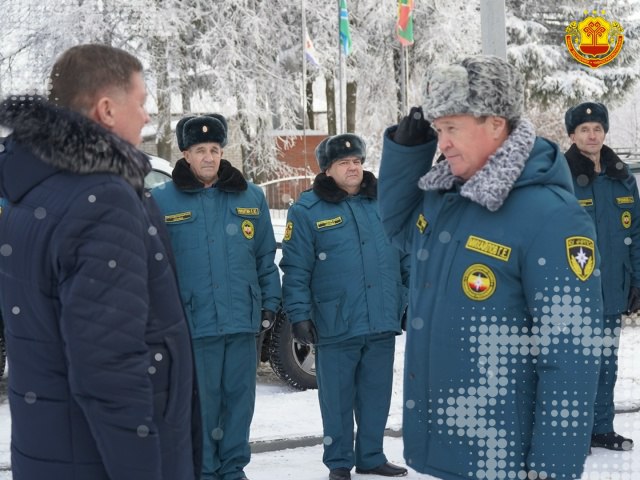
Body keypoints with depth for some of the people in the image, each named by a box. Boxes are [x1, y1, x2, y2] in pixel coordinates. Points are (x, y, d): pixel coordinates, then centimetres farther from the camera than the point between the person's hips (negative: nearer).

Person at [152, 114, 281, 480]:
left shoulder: (251, 197, 8)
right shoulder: (162, 200, 0)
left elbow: (266, 257, 12)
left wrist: (270, 301, 6)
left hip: (243, 319, 3)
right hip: (191, 322, -3)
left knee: (239, 398, 10)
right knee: (200, 402, 3)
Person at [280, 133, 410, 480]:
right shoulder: (307, 210, -3)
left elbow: (407, 257, 12)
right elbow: (295, 270, -5)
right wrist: (299, 315, -10)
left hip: (383, 323, 3)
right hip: (335, 325, -3)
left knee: (377, 396, 12)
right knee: (338, 398, 5)